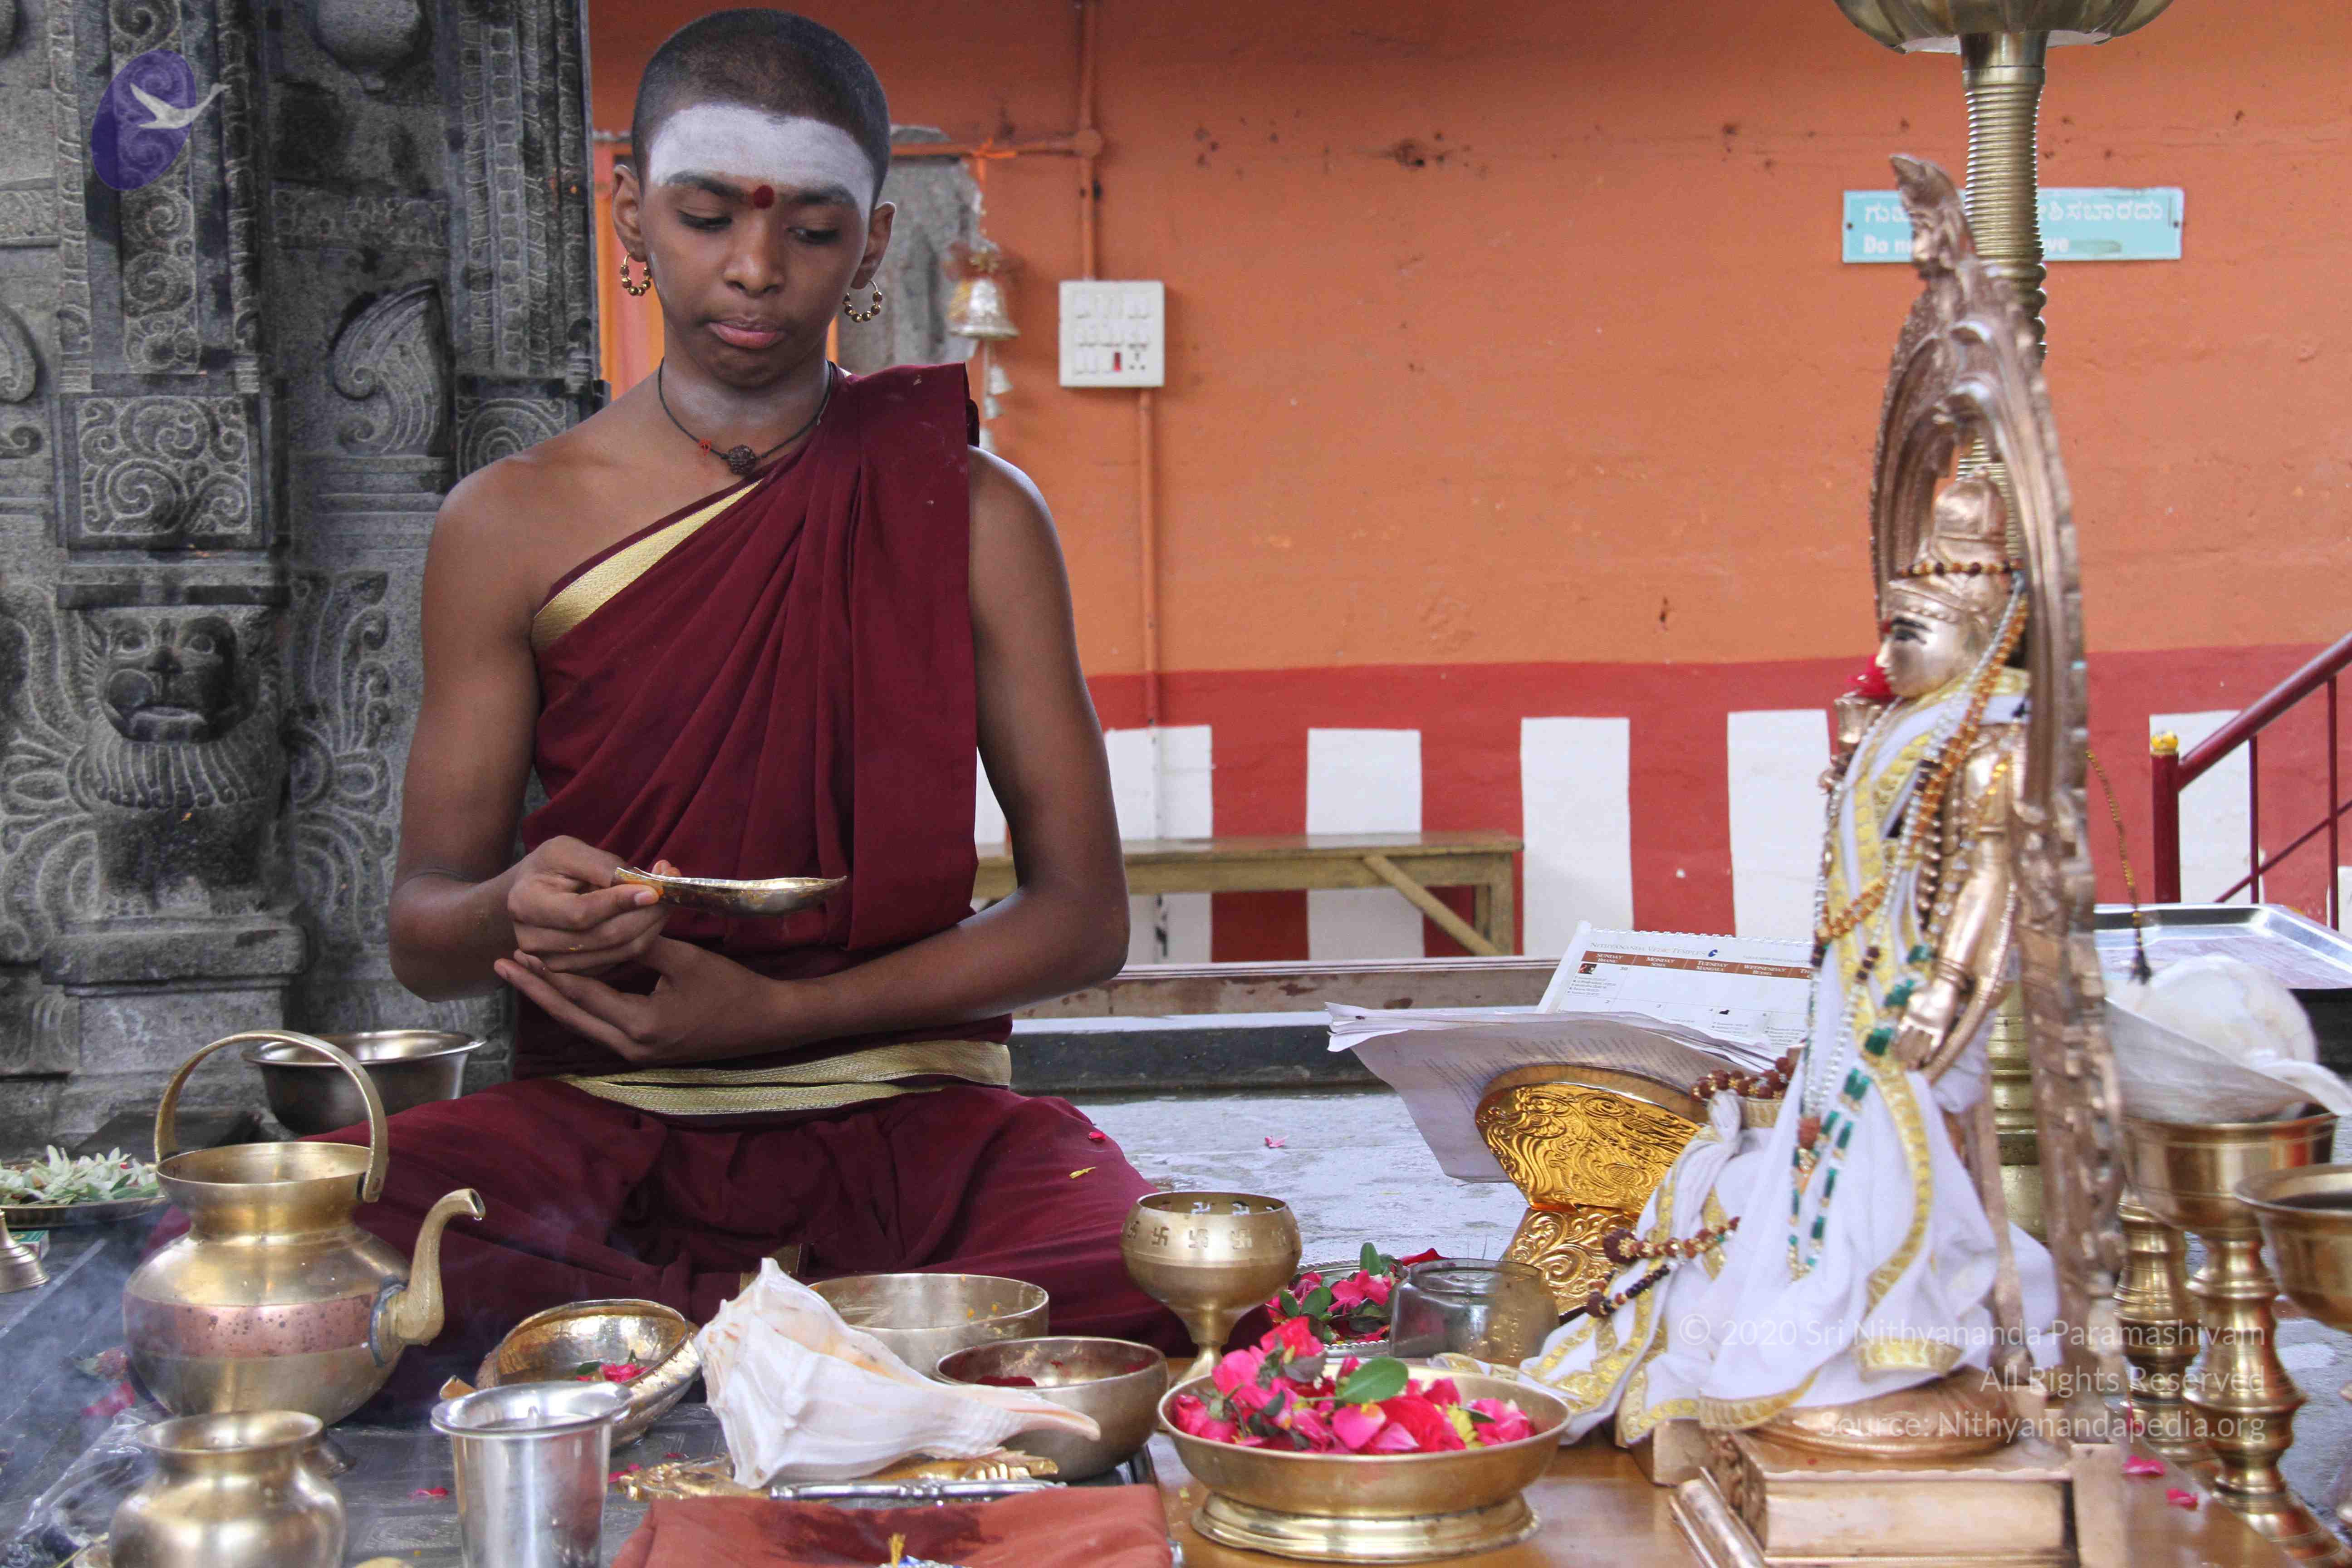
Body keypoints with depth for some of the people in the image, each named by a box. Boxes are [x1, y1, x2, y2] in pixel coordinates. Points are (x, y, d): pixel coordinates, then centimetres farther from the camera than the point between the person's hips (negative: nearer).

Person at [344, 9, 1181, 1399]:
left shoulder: (968, 512, 5)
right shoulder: (512, 525, 7)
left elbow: (1084, 913, 3)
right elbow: (422, 934, 8)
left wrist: (774, 1011, -10)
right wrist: (516, 914, -19)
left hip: (904, 1118, -1)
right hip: (600, 1120, 1)